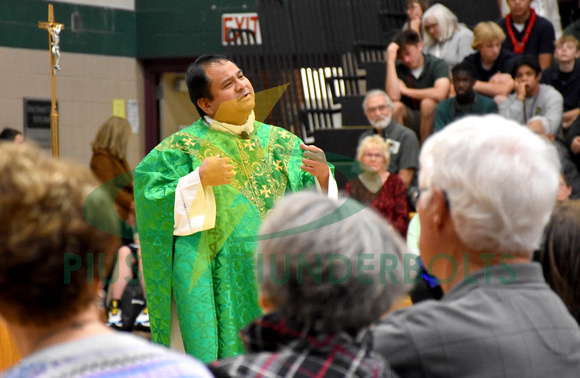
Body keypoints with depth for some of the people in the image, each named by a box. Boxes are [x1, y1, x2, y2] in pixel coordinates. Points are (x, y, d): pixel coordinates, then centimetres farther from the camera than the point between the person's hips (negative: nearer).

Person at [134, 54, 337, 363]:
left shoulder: (282, 143, 9)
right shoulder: (184, 146, -1)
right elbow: (148, 192, -11)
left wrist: (322, 176, -12)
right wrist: (199, 180, -21)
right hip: (216, 286, -3)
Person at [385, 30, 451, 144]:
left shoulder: (438, 65, -9)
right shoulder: (398, 69, -3)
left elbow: (440, 94, -28)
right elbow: (393, 96, -21)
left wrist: (405, 90, -15)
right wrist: (390, 61, -20)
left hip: (433, 119, -2)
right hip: (409, 120, 2)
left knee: (428, 103, -31)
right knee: (396, 106, -26)